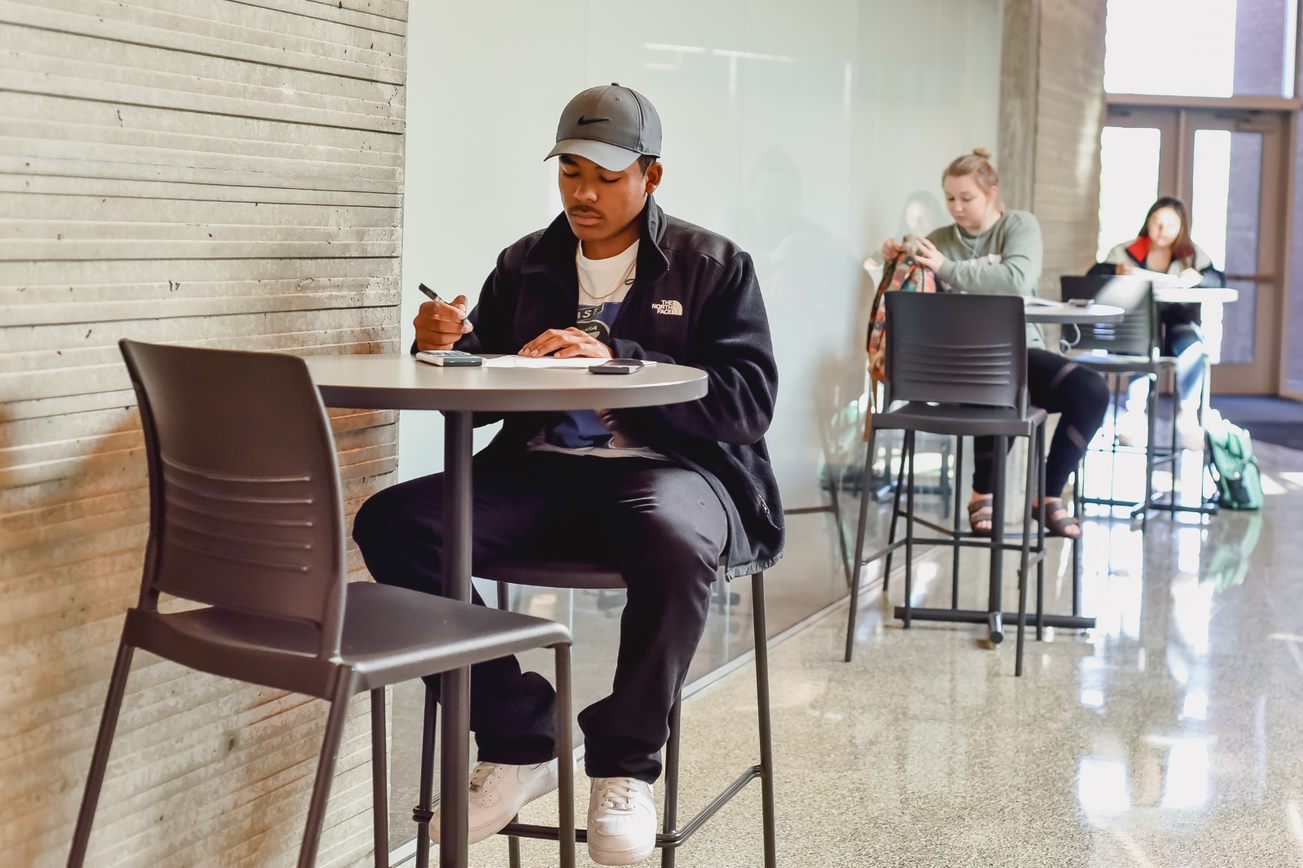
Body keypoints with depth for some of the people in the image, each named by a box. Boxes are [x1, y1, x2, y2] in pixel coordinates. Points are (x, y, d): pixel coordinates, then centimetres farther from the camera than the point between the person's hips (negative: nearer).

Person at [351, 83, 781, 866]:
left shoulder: (714, 266, 6)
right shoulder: (525, 265, 16)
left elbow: (749, 402, -7)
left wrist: (617, 361, -16)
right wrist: (449, 347, -8)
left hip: (669, 468, -4)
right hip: (542, 473, 4)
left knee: (674, 541, -41)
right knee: (393, 522, -22)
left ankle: (625, 765, -16)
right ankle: (518, 741, -11)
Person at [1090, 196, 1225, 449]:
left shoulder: (1192, 254, 13)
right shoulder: (1127, 251, 8)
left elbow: (1218, 280, 0)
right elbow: (1093, 276, -3)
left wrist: (1198, 277, -23)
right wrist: (1119, 270, -24)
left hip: (1178, 322, 2)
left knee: (1192, 347, -33)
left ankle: (1188, 415, -22)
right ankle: (1135, 415, -34)